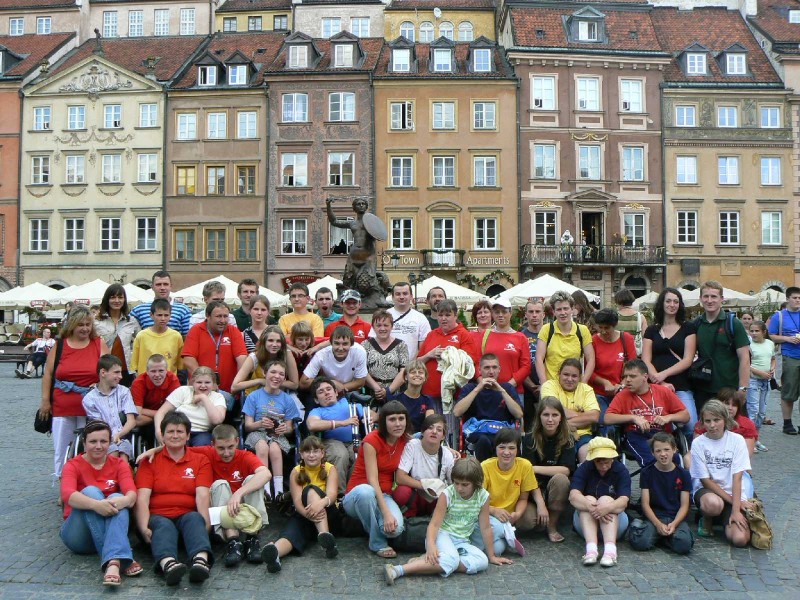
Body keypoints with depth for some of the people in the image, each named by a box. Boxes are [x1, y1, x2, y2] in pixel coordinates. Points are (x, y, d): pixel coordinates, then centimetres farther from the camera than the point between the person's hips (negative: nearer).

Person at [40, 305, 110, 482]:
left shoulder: (99, 345, 4)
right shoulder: (59, 345, 5)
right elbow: (48, 374, 7)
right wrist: (45, 400, 3)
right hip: (62, 407, 1)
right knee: (61, 447, 7)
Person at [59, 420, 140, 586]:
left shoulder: (119, 464, 6)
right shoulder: (73, 466, 0)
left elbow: (131, 493, -13)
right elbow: (67, 495, -23)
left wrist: (123, 501, -39)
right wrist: (95, 504, -43)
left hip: (110, 526, 1)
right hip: (78, 535, -1)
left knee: (117, 498, -28)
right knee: (90, 491, -27)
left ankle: (113, 563, -50)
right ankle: (122, 558, -42)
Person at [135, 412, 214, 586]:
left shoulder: (200, 461, 14)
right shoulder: (149, 461, 13)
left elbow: (202, 495, -1)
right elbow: (142, 498, 0)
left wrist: (205, 524, -19)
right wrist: (144, 528, -18)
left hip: (187, 516, 1)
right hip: (159, 517, 0)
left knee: (194, 518, -32)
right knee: (163, 525, -33)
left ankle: (201, 560, -60)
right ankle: (168, 564, -63)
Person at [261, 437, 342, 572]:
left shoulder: (330, 469, -1)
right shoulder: (296, 472, 1)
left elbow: (331, 494, -19)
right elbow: (297, 500, -14)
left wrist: (321, 503, -45)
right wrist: (308, 513, -38)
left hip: (329, 516, -1)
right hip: (304, 515, 1)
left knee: (311, 490, -29)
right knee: (293, 527, -35)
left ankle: (324, 535, -46)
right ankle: (274, 552, -67)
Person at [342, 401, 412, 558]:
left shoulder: (405, 441, -1)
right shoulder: (372, 440, -17)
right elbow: (372, 480, -24)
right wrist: (386, 513, -33)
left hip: (383, 495, 3)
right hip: (356, 497, -3)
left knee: (396, 528, -30)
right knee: (366, 491, -41)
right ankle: (378, 543, -19)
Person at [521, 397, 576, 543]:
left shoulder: (567, 440, -6)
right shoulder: (530, 440, -8)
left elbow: (566, 470, -18)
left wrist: (535, 468, -21)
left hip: (556, 491, 0)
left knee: (560, 479, -33)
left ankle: (552, 526, -13)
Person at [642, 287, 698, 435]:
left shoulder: (688, 327, 9)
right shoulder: (651, 330, 13)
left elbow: (688, 360, 0)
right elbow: (646, 361, 4)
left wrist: (664, 374, -13)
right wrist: (661, 383, -11)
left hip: (682, 389, -1)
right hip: (656, 388, 2)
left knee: (692, 427, -16)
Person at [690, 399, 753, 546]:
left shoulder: (737, 440, -5)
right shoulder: (698, 443, -7)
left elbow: (737, 478, -11)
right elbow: (705, 480, -6)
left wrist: (736, 511, -18)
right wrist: (732, 500, -11)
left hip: (733, 493, 1)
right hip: (706, 490, -1)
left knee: (740, 539, -22)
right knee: (713, 504, -39)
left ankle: (725, 517, 12)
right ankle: (706, 519, -2)